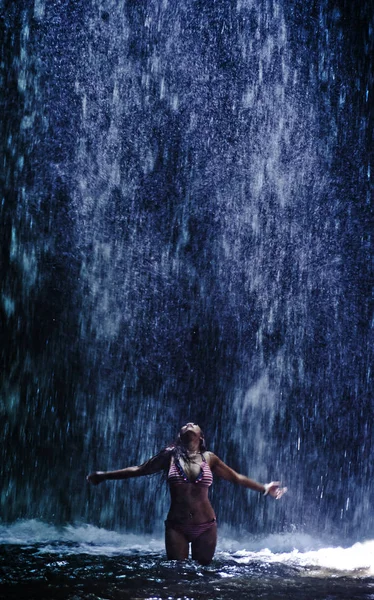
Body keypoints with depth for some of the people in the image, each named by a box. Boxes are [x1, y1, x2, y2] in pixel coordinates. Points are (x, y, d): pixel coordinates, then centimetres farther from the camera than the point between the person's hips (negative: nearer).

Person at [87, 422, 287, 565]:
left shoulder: (209, 458, 5)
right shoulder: (170, 455, 3)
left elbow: (237, 478, 12)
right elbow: (139, 470, 9)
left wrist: (264, 488, 6)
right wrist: (105, 475, 10)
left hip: (206, 526, 1)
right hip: (176, 526, -1)